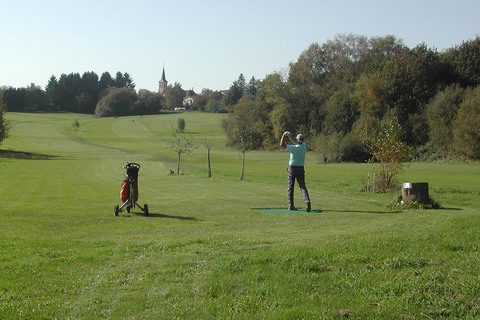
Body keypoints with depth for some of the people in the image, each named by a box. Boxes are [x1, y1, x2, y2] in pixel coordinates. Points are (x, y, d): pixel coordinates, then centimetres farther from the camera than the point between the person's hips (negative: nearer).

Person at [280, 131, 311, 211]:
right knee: (302, 186, 3)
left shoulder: (293, 148, -17)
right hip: (301, 169, 2)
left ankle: (291, 205, 6)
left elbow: (282, 144, -7)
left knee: (290, 187, 8)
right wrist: (289, 135, 7)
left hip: (292, 168, -2)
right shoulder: (303, 146, -4)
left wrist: (284, 135, 2)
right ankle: (307, 201, -22)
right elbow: (295, 142, 14)